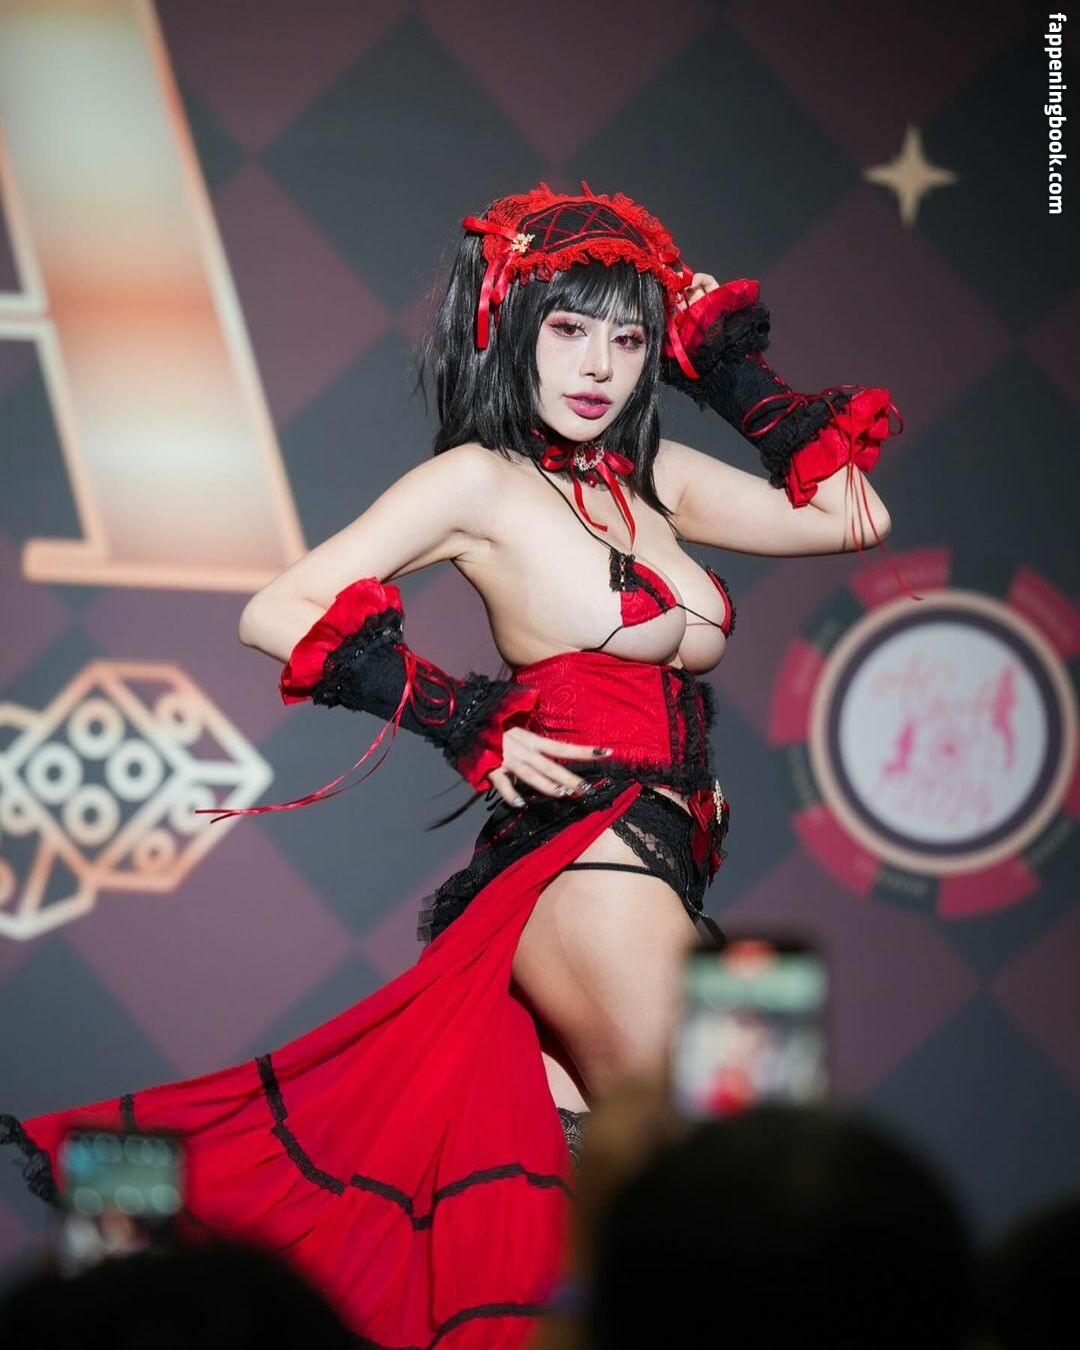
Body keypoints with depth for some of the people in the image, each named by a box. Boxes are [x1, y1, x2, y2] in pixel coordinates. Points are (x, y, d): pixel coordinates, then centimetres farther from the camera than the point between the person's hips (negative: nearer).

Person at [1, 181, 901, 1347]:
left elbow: (851, 516, 19)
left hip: (652, 875, 7)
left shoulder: (651, 476, 16)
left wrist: (723, 369, 16)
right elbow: (277, 613, -6)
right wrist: (471, 725, -9)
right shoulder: (481, 478, -3)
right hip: (590, 866, -7)